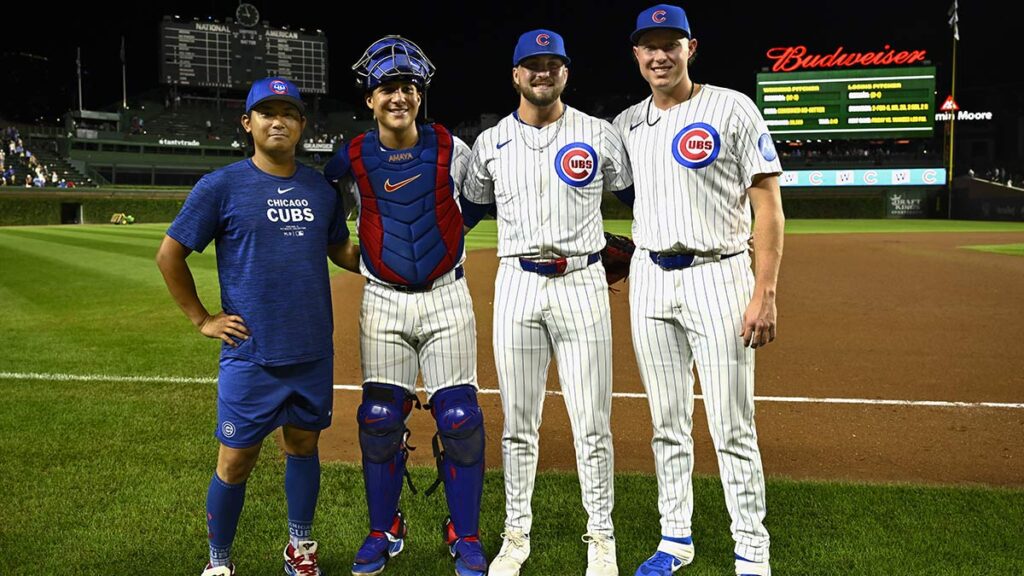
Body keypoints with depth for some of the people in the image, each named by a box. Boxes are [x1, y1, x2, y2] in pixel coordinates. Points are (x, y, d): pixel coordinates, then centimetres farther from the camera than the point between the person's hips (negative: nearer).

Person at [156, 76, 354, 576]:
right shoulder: (221, 187, -5)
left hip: (314, 351, 4)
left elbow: (339, 250, 20)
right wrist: (201, 319, -1)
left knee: (303, 444, 16)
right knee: (236, 460, 3)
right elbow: (169, 254, 1)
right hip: (251, 353, -4)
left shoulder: (320, 188, 7)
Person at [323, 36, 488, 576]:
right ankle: (383, 531, 22)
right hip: (383, 303, 1)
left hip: (446, 297, -1)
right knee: (379, 420, 3)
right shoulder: (351, 159, 0)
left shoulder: (450, 149, -1)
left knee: (460, 419, -3)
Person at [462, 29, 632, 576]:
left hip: (582, 282, -1)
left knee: (592, 424, 1)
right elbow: (469, 209, 18)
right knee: (518, 423, 8)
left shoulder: (599, 135, 3)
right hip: (517, 284, 2)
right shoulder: (490, 142, 8)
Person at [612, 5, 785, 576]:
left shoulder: (732, 109, -4)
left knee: (733, 428, -3)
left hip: (718, 276, -4)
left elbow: (768, 204, -8)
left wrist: (765, 292, -15)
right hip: (649, 278, 5)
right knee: (668, 424, 12)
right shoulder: (626, 124, 10)